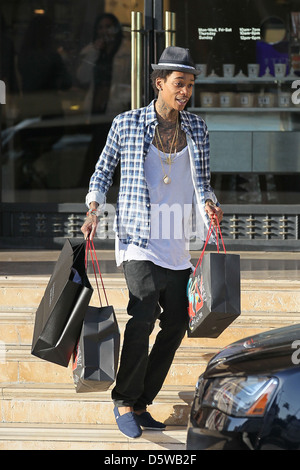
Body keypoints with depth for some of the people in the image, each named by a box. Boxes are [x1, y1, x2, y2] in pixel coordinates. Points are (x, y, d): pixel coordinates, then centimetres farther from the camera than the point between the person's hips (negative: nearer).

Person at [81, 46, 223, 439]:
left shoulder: (197, 129, 8)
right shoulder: (127, 124, -2)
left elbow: (201, 181, 15)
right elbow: (104, 169, 10)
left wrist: (208, 204, -7)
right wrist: (94, 210, -5)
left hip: (176, 245, 5)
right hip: (138, 240, -5)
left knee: (176, 323, 4)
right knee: (143, 316, -21)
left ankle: (142, 405, 16)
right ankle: (124, 403, -7)